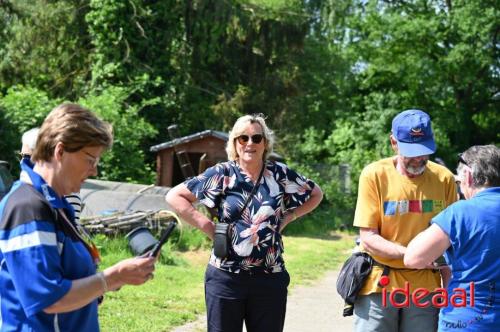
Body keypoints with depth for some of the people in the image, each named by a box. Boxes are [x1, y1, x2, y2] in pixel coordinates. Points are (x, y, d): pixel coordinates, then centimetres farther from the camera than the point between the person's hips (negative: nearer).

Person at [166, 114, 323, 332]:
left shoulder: (280, 174, 3)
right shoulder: (221, 174, -2)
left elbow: (316, 194, 19)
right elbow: (174, 196, -1)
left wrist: (288, 217, 6)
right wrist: (206, 225, -7)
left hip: (270, 279, 2)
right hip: (226, 277, -2)